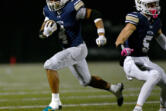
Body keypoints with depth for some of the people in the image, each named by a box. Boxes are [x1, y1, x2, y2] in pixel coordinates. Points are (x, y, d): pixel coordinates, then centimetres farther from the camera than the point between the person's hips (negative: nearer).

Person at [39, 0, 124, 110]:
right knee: (86, 81, 21)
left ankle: (55, 102, -12)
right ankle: (114, 88, 41)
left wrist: (101, 35, -27)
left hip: (78, 48, -8)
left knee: (50, 65, -20)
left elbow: (96, 14, -19)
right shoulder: (48, 10, -1)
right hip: (67, 50, 8)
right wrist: (48, 29, -20)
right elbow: (42, 34, 4)